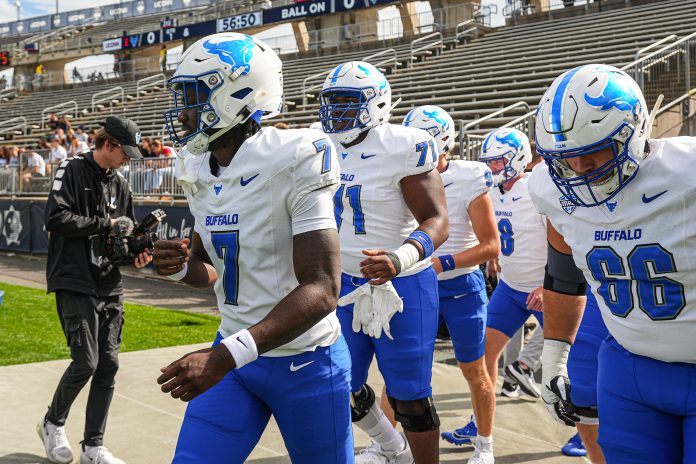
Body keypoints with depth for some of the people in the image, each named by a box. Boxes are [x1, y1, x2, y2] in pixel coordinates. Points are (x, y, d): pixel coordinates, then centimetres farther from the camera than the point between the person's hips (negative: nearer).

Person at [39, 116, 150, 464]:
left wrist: (134, 255, 0)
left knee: (108, 364, 3)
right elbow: (56, 219, -16)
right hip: (75, 284, -6)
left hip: (110, 287, 6)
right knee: (86, 362, -10)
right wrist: (105, 224, -14)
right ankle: (53, 423, 18)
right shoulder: (72, 171, -4)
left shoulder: (120, 186, 14)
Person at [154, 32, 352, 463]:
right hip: (235, 353, 6)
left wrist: (227, 356, -34)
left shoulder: (295, 163, -20)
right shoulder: (200, 173, 2)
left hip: (305, 362, -5)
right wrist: (182, 266, -8)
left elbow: (321, 291, -26)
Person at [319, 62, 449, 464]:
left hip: (400, 288, -7)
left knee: (409, 396, 1)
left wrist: (399, 259, -38)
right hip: (345, 285, 7)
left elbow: (436, 220, -21)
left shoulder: (405, 147, -16)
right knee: (344, 388, 16)